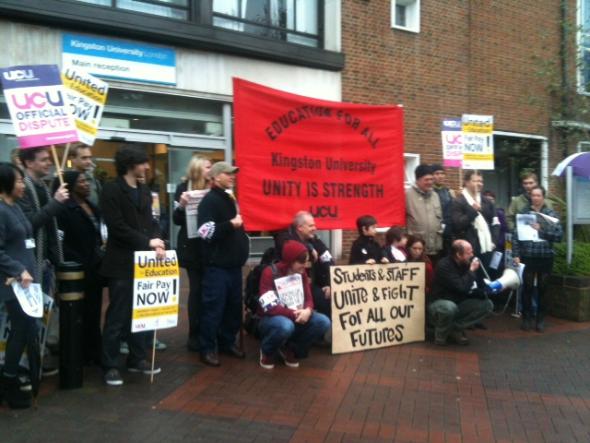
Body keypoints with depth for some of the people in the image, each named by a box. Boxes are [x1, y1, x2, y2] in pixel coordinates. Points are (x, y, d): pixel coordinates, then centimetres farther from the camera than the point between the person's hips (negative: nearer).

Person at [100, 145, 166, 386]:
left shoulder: (144, 191, 15)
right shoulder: (111, 190, -8)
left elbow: (150, 222, 13)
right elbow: (117, 227, -16)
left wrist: (156, 242, -7)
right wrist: (147, 242, -16)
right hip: (122, 263, -7)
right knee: (117, 316, 0)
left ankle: (138, 359, 25)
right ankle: (110, 366, 11)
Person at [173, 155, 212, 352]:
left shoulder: (212, 189, 7)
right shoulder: (184, 187, -1)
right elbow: (177, 220, -4)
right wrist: (181, 205, -21)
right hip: (192, 247, -3)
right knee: (197, 290, 2)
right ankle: (195, 335, 13)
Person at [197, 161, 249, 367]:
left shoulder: (229, 199, 17)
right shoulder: (210, 200, -10)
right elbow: (206, 232, -22)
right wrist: (231, 224, -23)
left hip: (233, 264, 9)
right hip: (217, 265, -8)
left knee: (234, 306, 12)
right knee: (213, 307, -4)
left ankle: (227, 342, 25)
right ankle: (207, 348, 6)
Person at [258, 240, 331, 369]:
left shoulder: (301, 272, 2)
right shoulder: (270, 273, -17)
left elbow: (308, 298, 0)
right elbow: (269, 307, -23)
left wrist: (308, 310, -25)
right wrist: (294, 314, -31)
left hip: (297, 316, 6)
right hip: (271, 319, -6)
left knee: (323, 322, -19)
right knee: (286, 325, -41)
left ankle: (290, 349, 2)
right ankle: (267, 351, -5)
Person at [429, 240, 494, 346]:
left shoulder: (466, 264, -1)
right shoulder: (444, 265, -24)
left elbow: (470, 289, 5)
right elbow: (462, 288, -32)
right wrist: (471, 270, -21)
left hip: (459, 303, 7)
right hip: (439, 303, -7)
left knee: (487, 305, -7)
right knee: (449, 307, -41)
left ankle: (455, 329, -4)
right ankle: (441, 334, -9)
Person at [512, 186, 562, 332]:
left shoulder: (551, 214, 4)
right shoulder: (524, 213, 4)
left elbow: (559, 235, -4)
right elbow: (516, 234, 0)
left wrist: (542, 230, -16)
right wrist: (516, 255, -7)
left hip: (545, 257, 0)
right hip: (527, 256, 0)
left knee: (542, 288, 8)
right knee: (527, 288, 3)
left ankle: (540, 319, 21)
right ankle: (527, 318, 17)